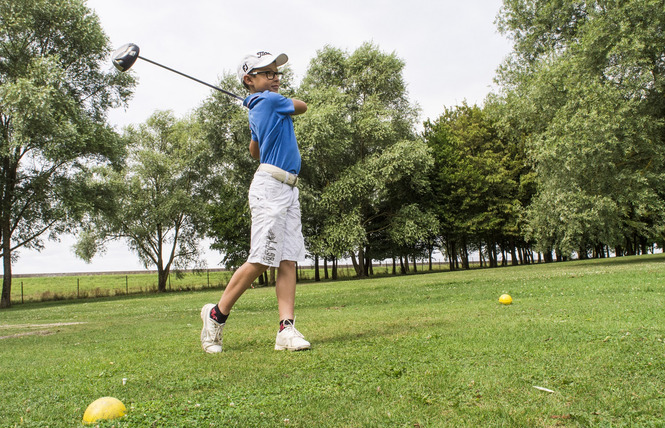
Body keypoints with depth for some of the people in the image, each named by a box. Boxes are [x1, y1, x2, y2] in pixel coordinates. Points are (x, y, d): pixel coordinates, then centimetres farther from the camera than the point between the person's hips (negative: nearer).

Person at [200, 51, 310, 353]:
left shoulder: (256, 111, 20)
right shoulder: (271, 100, -6)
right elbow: (302, 107, 11)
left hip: (288, 190, 9)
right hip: (270, 186, -9)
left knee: (287, 261, -2)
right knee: (261, 261, -9)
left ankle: (287, 328, -7)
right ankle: (217, 314, 6)